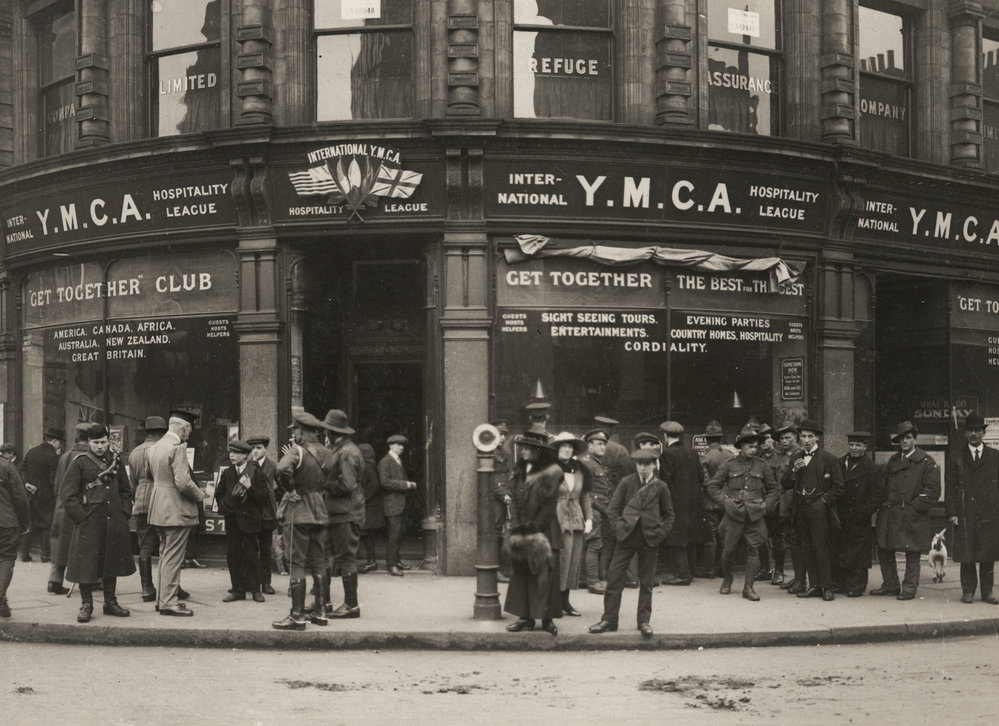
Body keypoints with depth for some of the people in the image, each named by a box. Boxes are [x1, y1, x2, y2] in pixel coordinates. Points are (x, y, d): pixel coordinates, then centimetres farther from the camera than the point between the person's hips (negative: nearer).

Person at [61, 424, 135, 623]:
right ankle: (87, 604, 7)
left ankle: (110, 602, 21)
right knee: (86, 564, -2)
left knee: (112, 562, 11)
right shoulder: (79, 463, -4)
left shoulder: (116, 461, 10)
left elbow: (125, 490, 17)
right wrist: (80, 516, -12)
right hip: (90, 522, -4)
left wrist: (124, 514, 7)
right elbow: (68, 495, -6)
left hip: (114, 523, 5)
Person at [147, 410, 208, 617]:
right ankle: (168, 602, 0)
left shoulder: (154, 447, 9)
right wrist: (200, 495, -8)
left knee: (165, 555, 18)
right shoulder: (178, 447, -18)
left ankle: (162, 598, 23)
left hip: (158, 509, 9)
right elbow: (183, 482, -25)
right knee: (173, 557, -3)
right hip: (176, 510, -9)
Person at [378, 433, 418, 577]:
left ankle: (396, 561, 22)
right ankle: (391, 565, -5)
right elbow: (385, 482, -21)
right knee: (394, 534, -9)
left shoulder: (398, 461, 18)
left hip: (400, 503, 9)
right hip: (392, 504, -9)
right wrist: (405, 484, -19)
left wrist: (410, 484, 6)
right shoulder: (385, 462, -11)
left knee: (398, 534, 13)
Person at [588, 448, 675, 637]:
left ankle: (644, 621, 15)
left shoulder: (660, 487, 3)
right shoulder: (626, 483, 3)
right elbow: (613, 509, 6)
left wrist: (661, 533, -1)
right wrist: (619, 527, -6)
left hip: (650, 538, 0)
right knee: (614, 577, -2)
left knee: (646, 582, 6)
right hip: (627, 536, 0)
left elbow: (668, 514, 12)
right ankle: (609, 619, 6)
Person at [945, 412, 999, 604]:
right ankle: (968, 591, 9)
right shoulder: (956, 458, 9)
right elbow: (950, 487, 4)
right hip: (965, 515, -1)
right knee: (967, 555, 0)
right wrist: (951, 513, -5)